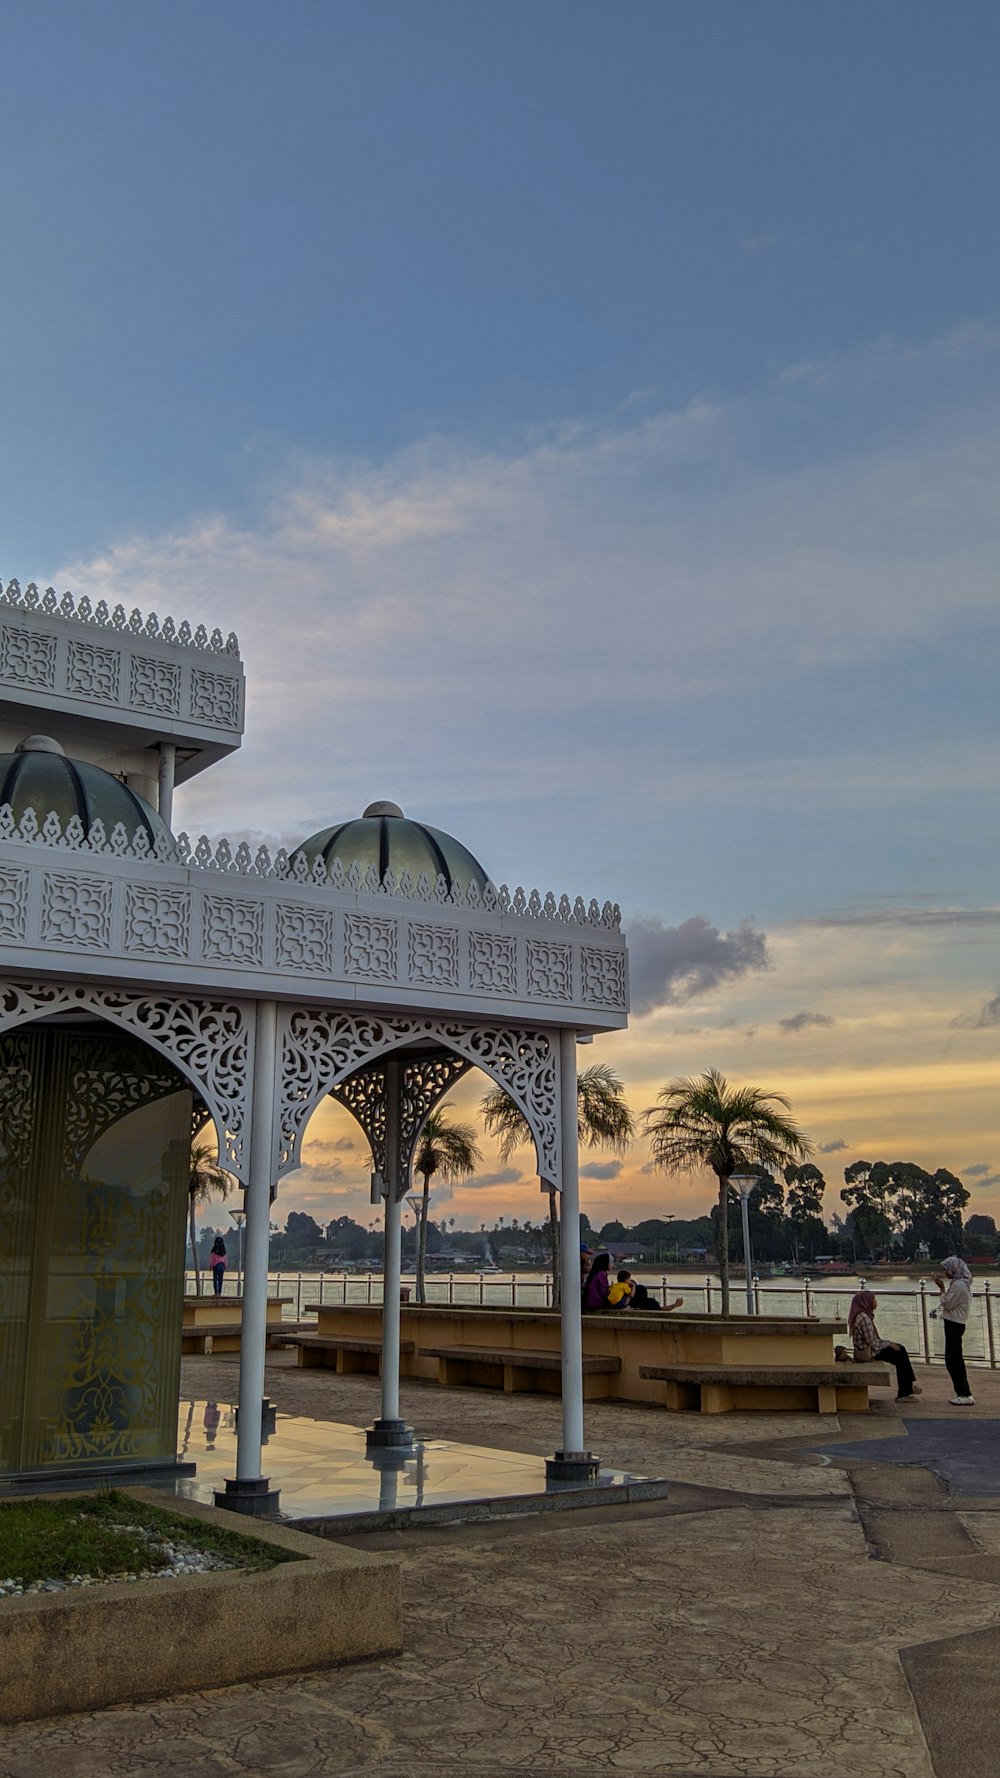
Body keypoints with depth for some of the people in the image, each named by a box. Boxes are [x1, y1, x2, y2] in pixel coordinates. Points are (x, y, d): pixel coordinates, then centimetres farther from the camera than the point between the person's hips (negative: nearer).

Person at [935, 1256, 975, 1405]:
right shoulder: (963, 1283, 13)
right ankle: (963, 1393, 18)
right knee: (955, 1359, 15)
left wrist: (942, 1288, -9)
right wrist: (943, 1288, 11)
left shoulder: (958, 1285, -19)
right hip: (956, 1324, 11)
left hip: (953, 1325, -11)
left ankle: (965, 1394, -9)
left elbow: (947, 1304, -17)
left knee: (953, 1359, -9)